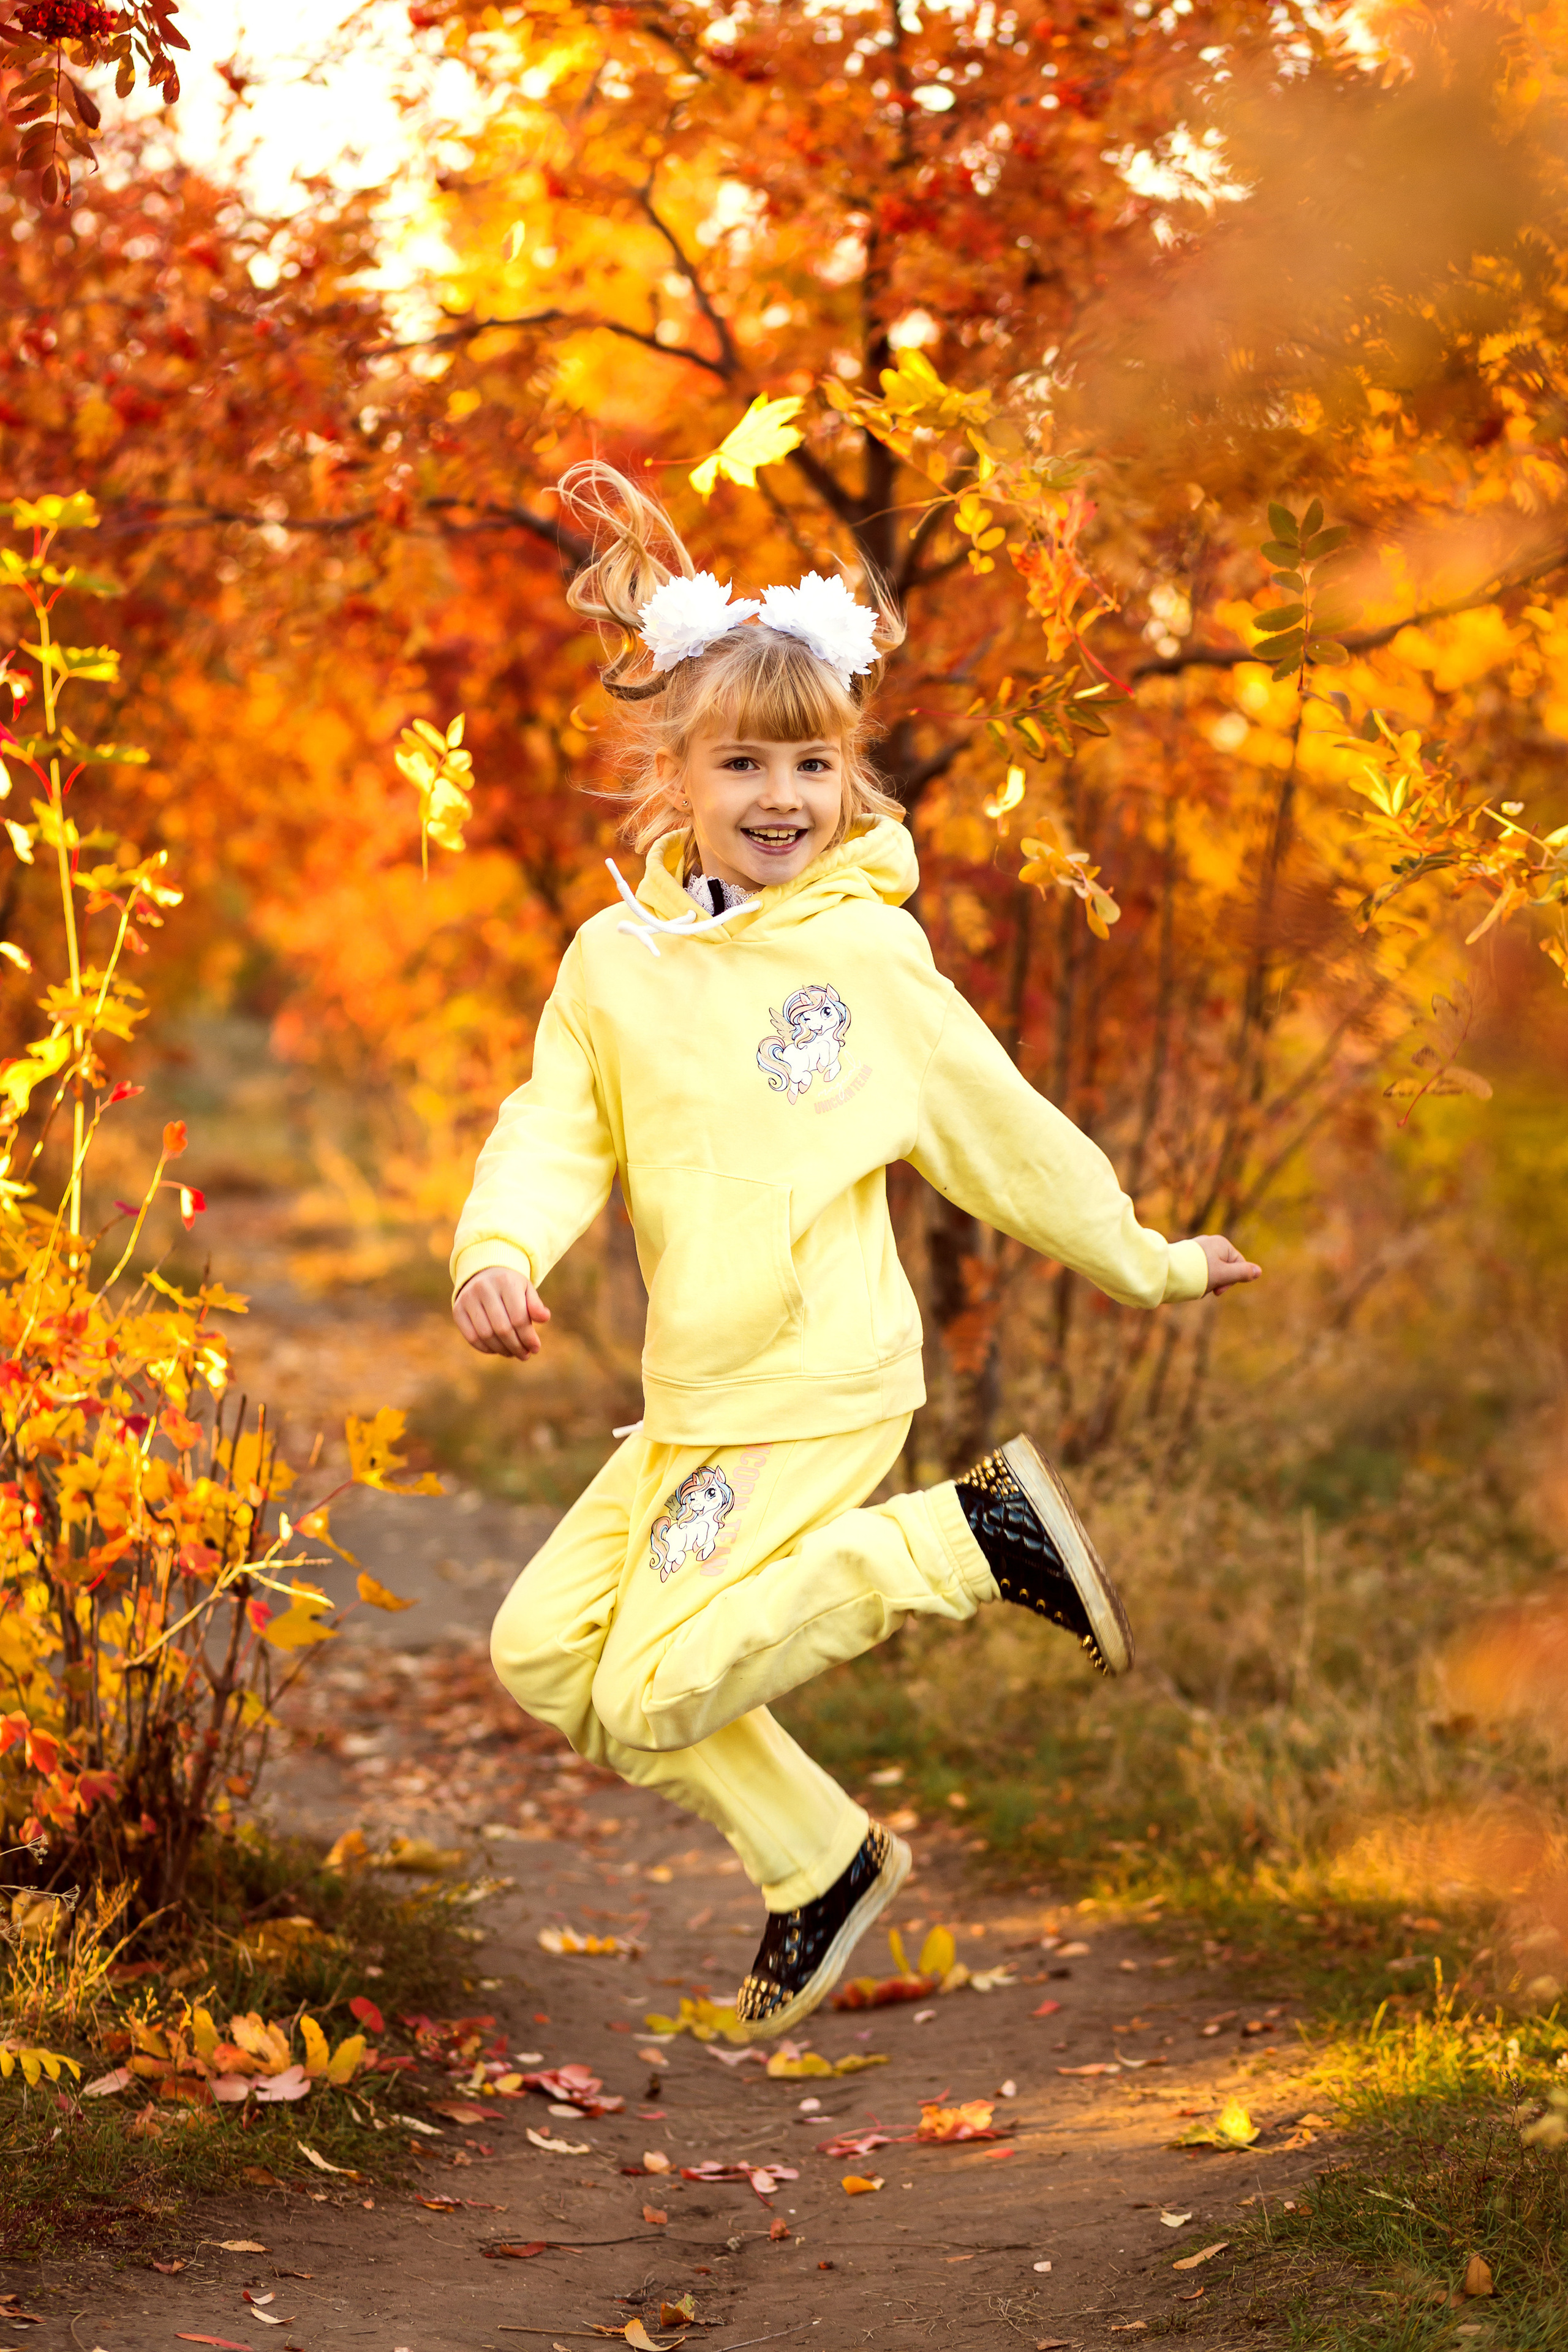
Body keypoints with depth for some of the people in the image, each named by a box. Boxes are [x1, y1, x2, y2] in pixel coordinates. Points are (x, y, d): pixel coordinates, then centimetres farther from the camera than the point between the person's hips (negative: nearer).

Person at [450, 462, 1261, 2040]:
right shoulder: (615, 960, 5)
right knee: (543, 1651, 5)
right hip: (689, 1402, 6)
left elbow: (1002, 1130, 6)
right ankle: (817, 1866, 19)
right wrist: (499, 1246, -21)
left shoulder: (867, 954, -3)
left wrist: (1146, 1264, 15)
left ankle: (977, 1537, -1)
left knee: (651, 1695, -14)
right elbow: (557, 1128, 0)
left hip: (818, 1396, -5)